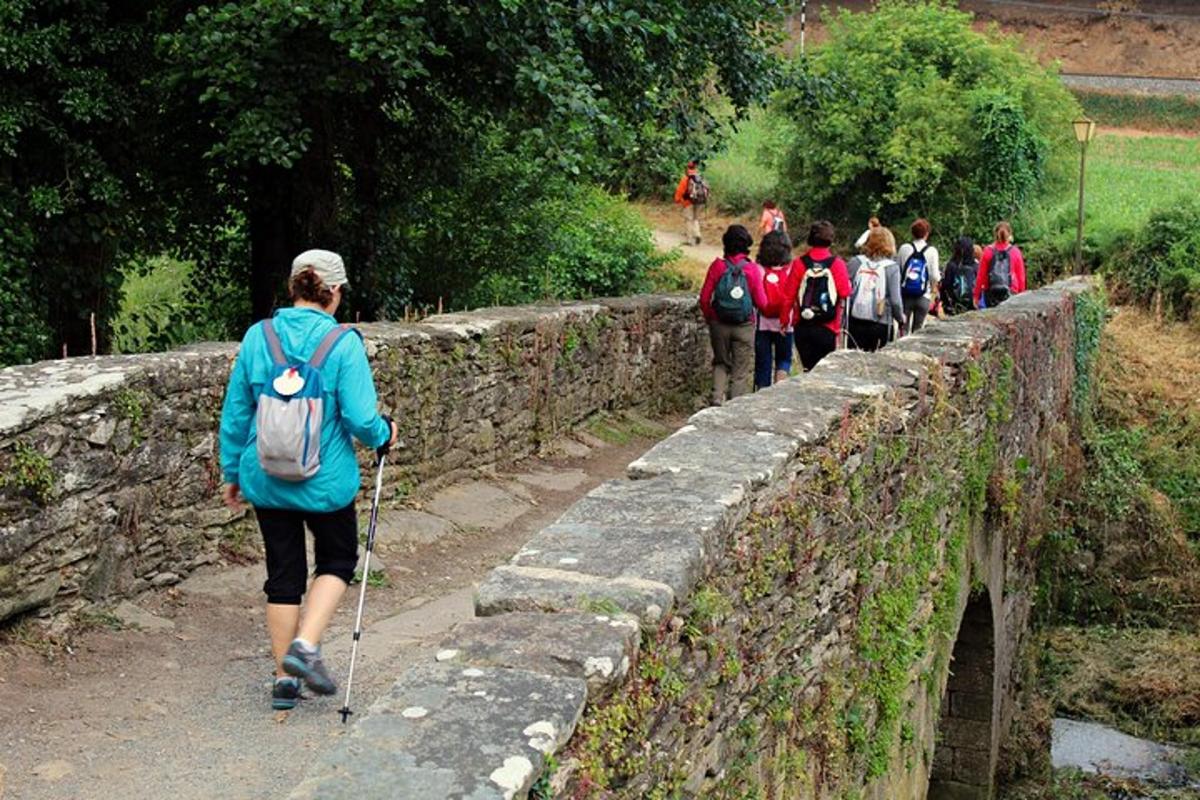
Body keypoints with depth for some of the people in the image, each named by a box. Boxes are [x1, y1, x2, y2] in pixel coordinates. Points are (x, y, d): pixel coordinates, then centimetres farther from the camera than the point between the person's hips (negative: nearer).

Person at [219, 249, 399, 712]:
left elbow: (235, 413, 3)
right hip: (326, 483, -3)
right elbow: (360, 419, -16)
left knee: (283, 574, 15)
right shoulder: (343, 343, -14)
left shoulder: (258, 337, -3)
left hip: (266, 482, 3)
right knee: (338, 560, 20)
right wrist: (384, 435, 6)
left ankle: (285, 677, 21)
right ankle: (306, 644, 1)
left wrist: (232, 472, 14)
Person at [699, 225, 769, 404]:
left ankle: (717, 399, 0)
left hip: (719, 324, 1)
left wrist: (709, 318, 12)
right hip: (745, 327, -1)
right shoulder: (752, 269, -9)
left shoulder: (717, 266, -7)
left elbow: (704, 298, -4)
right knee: (741, 370, 10)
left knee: (721, 363, 19)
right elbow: (761, 303, -7)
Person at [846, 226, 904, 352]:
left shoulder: (855, 262, 1)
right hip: (880, 326, -2)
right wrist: (901, 319, 9)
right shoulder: (892, 267, -6)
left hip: (855, 323, 2)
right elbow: (895, 300, -9)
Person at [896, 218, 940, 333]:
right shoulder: (931, 251, -5)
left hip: (905, 295, 1)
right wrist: (934, 287, 15)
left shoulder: (904, 248, -2)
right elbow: (935, 275, -5)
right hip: (923, 297, -1)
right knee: (918, 329, 8)